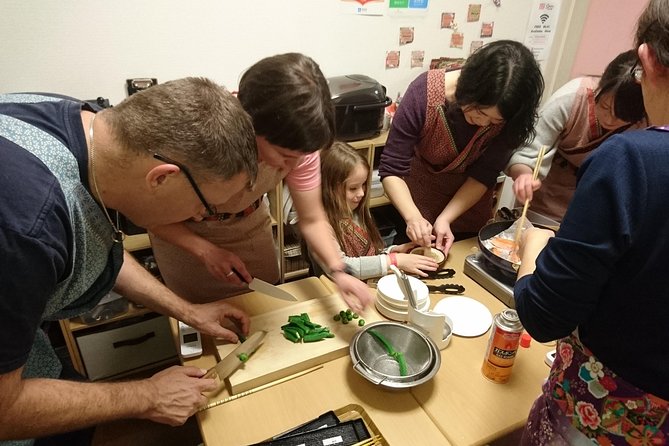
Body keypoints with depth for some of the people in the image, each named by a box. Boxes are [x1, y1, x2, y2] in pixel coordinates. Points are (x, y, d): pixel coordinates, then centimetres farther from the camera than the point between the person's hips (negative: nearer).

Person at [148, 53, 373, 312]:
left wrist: (338, 272, -29)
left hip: (250, 225, 3)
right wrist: (205, 251, -32)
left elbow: (311, 220, -16)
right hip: (184, 233, -2)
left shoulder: (295, 143, -28)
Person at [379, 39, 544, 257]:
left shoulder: (507, 115, -23)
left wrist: (445, 219, -30)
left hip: (470, 209, 2)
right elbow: (392, 169, -28)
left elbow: (483, 176, -17)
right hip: (419, 204, -2)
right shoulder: (425, 93, -29)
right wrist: (413, 217, -41)